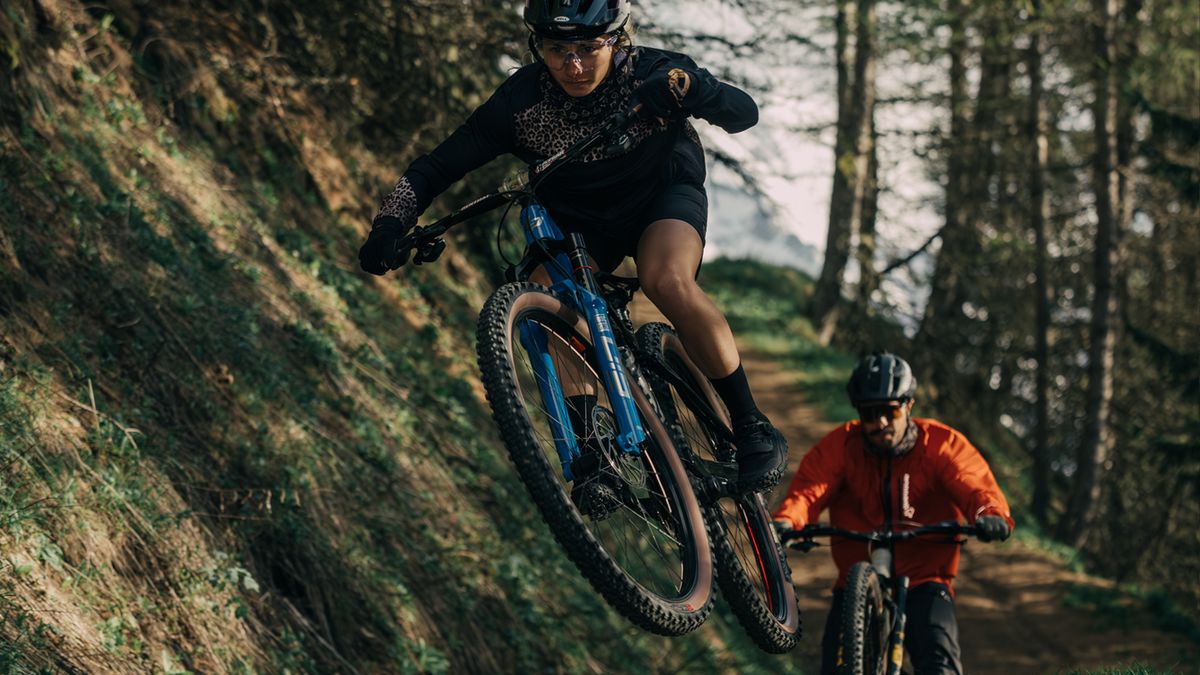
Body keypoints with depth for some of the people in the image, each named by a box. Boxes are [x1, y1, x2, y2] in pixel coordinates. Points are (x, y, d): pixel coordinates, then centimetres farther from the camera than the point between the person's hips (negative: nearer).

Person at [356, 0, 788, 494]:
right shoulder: (520, 101, -26)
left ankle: (753, 428, -20)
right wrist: (390, 226, -39)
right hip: (576, 216, 2)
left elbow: (744, 112, -33)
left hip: (662, 194, -2)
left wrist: (686, 87, -53)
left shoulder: (649, 74, -27)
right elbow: (436, 169, -23)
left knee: (666, 281, -33)